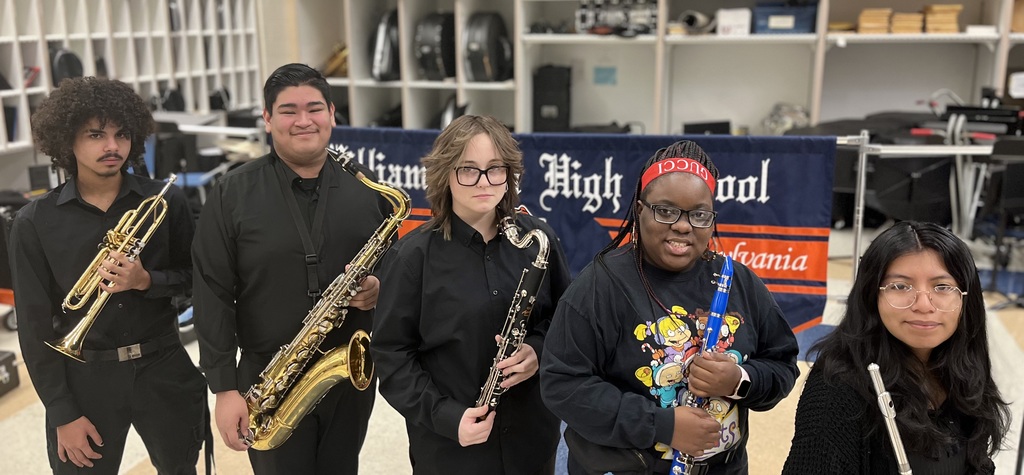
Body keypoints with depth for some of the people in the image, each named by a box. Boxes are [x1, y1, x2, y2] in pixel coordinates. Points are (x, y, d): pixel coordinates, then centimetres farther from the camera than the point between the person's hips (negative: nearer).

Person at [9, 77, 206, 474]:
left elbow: (195, 276, 3)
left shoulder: (165, 200, -4)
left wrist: (146, 281, -18)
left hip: (163, 368, 1)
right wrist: (62, 413, -6)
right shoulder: (34, 222, -6)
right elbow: (35, 325, -3)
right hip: (84, 378, -1)